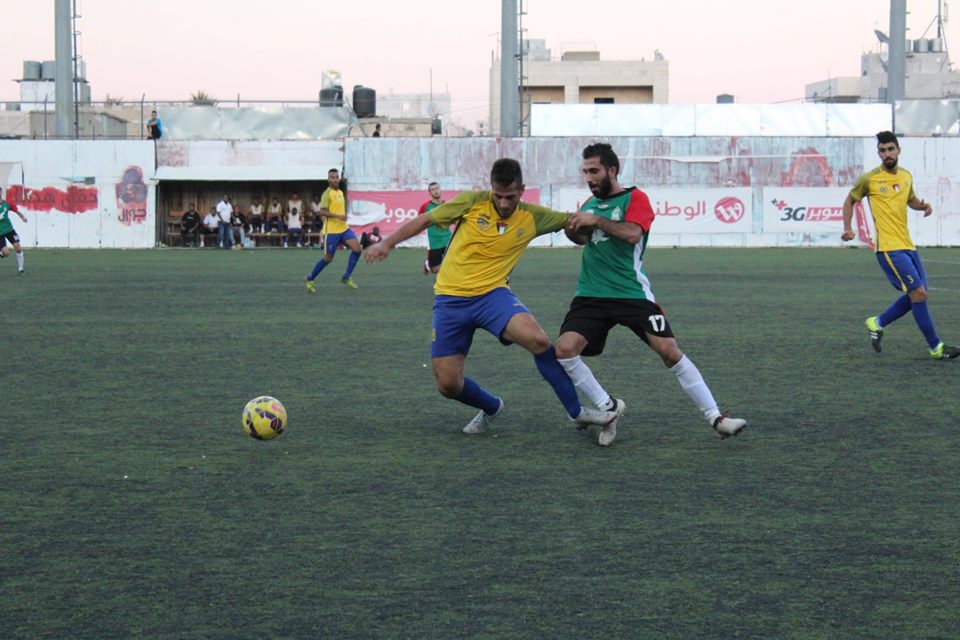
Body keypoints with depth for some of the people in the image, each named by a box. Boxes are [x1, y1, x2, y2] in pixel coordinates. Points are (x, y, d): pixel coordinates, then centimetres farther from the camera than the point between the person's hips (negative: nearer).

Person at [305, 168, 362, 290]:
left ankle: (346, 277, -1)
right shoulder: (327, 194, -11)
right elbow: (322, 211, -21)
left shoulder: (340, 193, 14)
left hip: (344, 228, 7)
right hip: (331, 231, -7)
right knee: (328, 258, -1)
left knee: (357, 248, -12)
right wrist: (338, 216, -29)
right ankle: (310, 279, 19)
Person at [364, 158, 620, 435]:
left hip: (492, 294, 0)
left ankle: (576, 411, -12)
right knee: (448, 385, -2)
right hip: (450, 299, 0)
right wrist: (387, 244, -4)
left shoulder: (533, 217, 0)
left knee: (538, 340, -29)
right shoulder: (471, 202, -5)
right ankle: (491, 408, 32)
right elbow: (424, 221, 3)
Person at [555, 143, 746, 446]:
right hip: (591, 295, 5)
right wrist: (573, 230, 7)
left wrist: (595, 220, -20)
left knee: (669, 350, -12)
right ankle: (607, 407, 1)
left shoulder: (635, 198, -3)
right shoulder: (589, 204, 15)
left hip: (633, 293, -4)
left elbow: (632, 233, -21)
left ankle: (715, 416, -2)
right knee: (565, 348, -17)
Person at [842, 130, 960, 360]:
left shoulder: (906, 176, 11)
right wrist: (847, 228, -5)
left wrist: (922, 205, 6)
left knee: (915, 295, 9)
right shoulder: (869, 179, -6)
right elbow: (850, 201, 8)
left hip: (908, 245, 7)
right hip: (889, 248, -7)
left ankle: (877, 323, 26)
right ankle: (936, 347, -5)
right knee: (919, 293, -12)